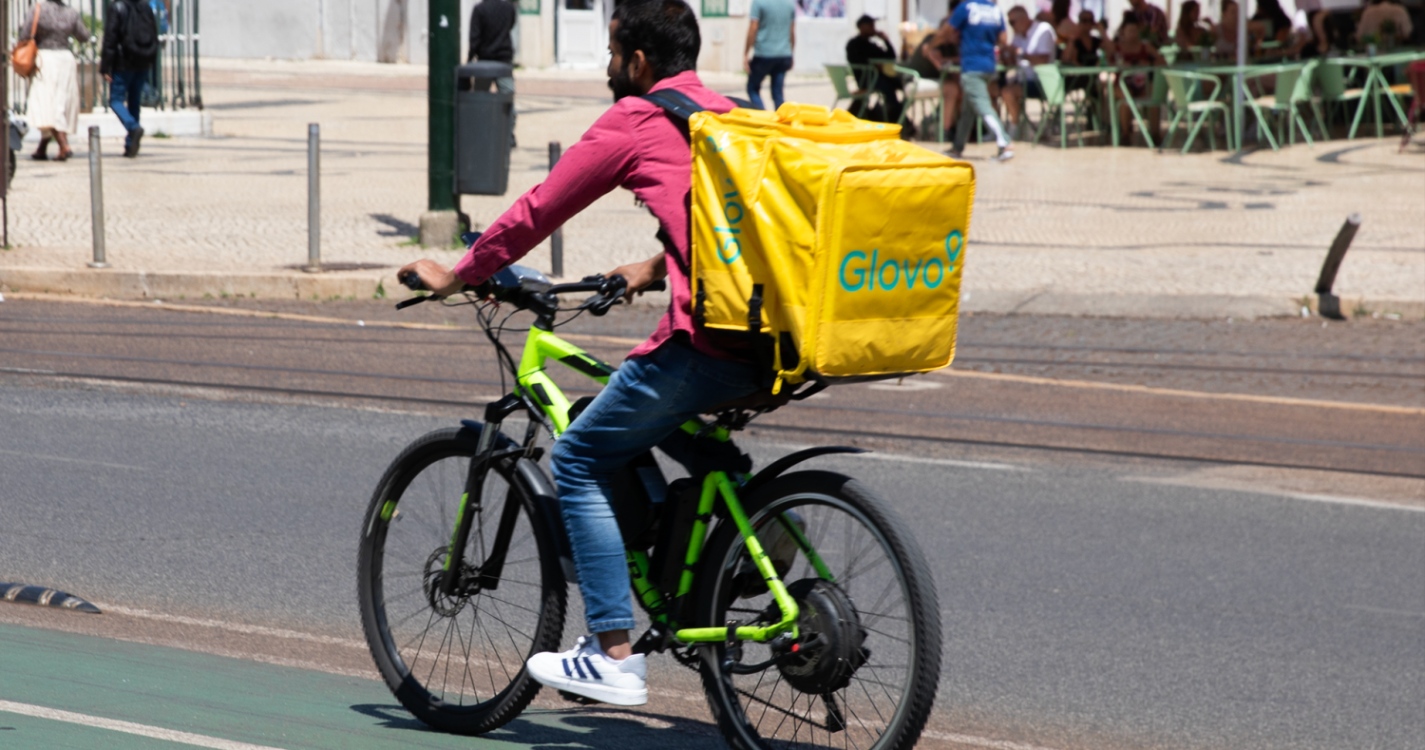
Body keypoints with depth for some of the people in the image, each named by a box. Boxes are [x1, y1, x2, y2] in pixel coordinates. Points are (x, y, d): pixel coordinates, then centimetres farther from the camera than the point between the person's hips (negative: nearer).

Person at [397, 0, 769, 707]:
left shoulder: (632, 122, 1)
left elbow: (538, 210, 6)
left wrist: (456, 275, 18)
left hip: (708, 340, -8)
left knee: (580, 458, 7)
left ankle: (614, 657, 2)